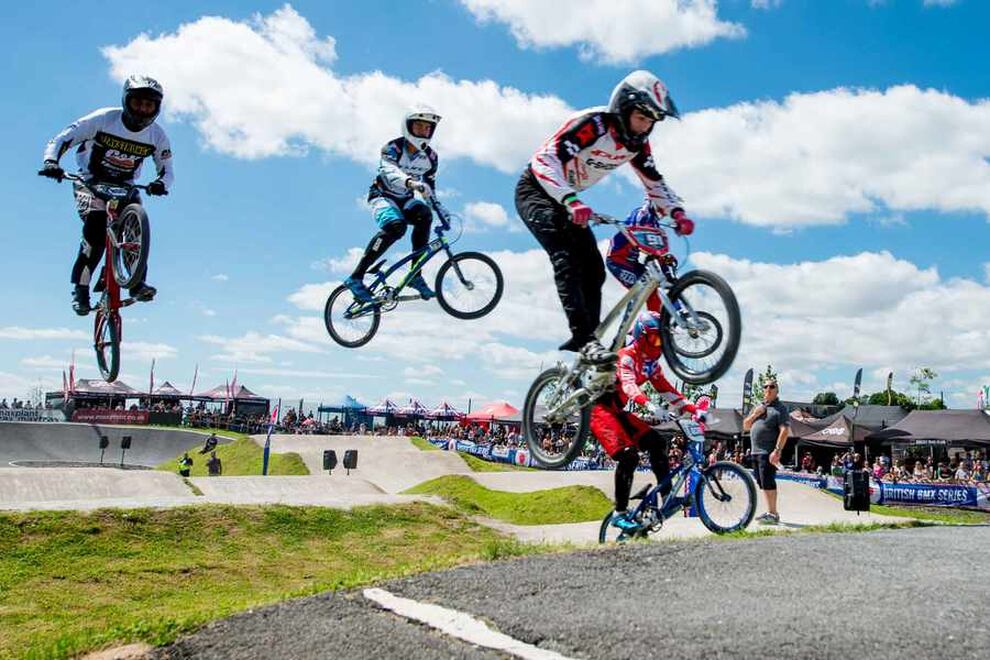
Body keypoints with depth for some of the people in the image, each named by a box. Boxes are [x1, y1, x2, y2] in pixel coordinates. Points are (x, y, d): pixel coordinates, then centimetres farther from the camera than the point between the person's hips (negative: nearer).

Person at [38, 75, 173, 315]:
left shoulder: (157, 136, -12)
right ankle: (80, 289, -14)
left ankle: (137, 282, -14)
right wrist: (51, 162, -37)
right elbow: (60, 141, -17)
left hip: (124, 186, 3)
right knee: (96, 229, -24)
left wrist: (161, 183, -30)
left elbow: (166, 170, -5)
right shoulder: (103, 119, -19)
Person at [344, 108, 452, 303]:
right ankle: (356, 277, -33)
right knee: (395, 226, -36)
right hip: (383, 196, -5)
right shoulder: (393, 148, -18)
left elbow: (430, 186, 11)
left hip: (405, 199, 5)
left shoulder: (430, 157, -2)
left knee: (424, 215, -30)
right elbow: (389, 170, -39)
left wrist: (439, 208, -2)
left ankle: (415, 275, -23)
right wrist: (410, 182, -58)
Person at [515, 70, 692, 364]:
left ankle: (585, 340, 7)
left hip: (568, 199, 8)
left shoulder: (636, 143, -4)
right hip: (536, 190, -8)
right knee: (566, 259, -27)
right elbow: (546, 159, -37)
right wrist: (571, 201, -51)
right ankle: (584, 337, -31)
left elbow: (654, 182, 4)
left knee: (594, 269, -2)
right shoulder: (592, 123, -27)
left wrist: (677, 212, -15)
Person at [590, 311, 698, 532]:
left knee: (657, 443, -4)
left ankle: (667, 497, 2)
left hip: (618, 412, 9)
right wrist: (649, 405, -53)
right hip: (601, 410, -8)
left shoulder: (651, 362, 9)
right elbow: (628, 385, -36)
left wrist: (692, 409, -3)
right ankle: (620, 514, -16)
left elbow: (666, 389, 8)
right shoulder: (627, 356, -18)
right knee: (628, 456, -22)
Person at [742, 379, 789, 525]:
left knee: (768, 482, -12)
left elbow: (784, 430, -14)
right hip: (756, 452, 8)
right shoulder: (759, 407, 20)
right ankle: (771, 512, 19)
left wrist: (777, 451, -22)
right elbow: (745, 426, 19)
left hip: (768, 453, -8)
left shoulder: (780, 408, -4)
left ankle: (772, 514, -10)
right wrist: (754, 415, 1)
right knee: (763, 484, 11)